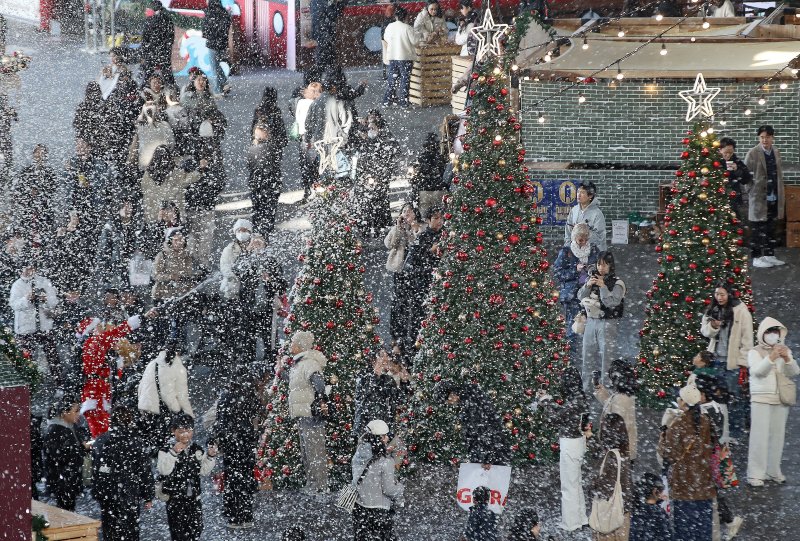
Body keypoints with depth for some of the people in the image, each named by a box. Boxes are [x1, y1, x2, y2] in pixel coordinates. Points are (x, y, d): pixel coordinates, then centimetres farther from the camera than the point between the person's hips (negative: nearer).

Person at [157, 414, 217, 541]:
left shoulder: (197, 449, 5)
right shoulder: (166, 450, -10)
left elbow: (203, 471, 7)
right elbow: (164, 470, -23)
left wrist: (210, 456, -8)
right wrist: (174, 453, -32)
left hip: (194, 497, 4)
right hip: (175, 498, -4)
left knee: (196, 528, 6)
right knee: (178, 530, 1)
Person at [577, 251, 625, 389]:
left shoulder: (617, 283, -7)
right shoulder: (593, 278, 9)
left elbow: (612, 303, -16)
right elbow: (580, 296, 5)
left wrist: (603, 286, -23)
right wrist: (587, 285, -13)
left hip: (608, 323, -6)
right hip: (591, 321, 6)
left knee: (606, 357, -10)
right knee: (587, 355, 10)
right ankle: (586, 387, 19)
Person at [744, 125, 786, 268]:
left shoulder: (776, 152, 9)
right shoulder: (753, 153, -10)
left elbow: (779, 175, 16)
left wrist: (781, 196, 14)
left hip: (774, 197, 6)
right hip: (759, 196, -6)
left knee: (770, 228, 12)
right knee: (757, 228, 0)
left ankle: (769, 255, 19)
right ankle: (756, 258, 5)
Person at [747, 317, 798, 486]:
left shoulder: (785, 351, 12)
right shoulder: (755, 352, 0)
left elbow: (794, 372, 1)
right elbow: (757, 371, -16)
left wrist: (787, 359, -19)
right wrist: (771, 358, -32)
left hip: (781, 400, 4)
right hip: (761, 399, -4)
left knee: (777, 435, 3)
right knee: (760, 436, -8)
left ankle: (773, 472, 11)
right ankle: (755, 474, -7)